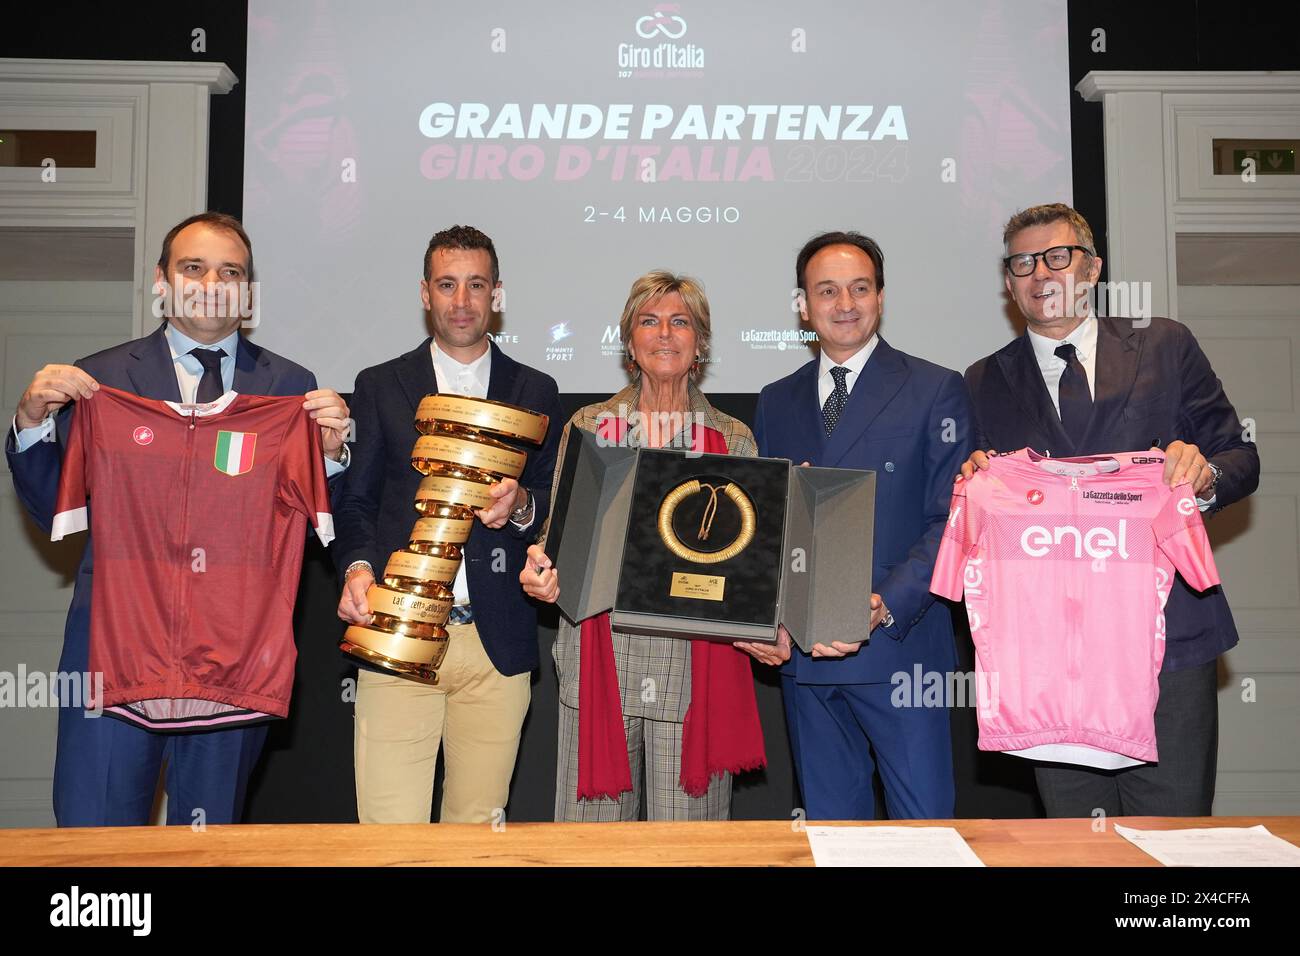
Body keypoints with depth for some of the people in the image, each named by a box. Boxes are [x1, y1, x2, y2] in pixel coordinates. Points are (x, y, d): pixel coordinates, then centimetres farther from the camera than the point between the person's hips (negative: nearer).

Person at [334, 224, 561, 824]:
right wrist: (358, 567, -10)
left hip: (498, 641, 1)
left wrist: (522, 505, -12)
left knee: (478, 824, 9)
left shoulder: (536, 392, 12)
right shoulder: (379, 386, 11)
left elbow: (557, 504, 10)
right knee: (390, 831, -3)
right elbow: (352, 499, 9)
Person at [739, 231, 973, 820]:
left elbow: (951, 521, -7)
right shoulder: (776, 402, 13)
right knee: (829, 828, 15)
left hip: (898, 646, -4)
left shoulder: (936, 391, 0)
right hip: (801, 655, 4)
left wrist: (884, 608, -20)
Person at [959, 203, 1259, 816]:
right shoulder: (985, 384, 10)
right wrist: (973, 479, -12)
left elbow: (1240, 458, 8)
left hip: (1169, 633, 0)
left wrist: (1204, 475, -14)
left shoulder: (1166, 347, 8)